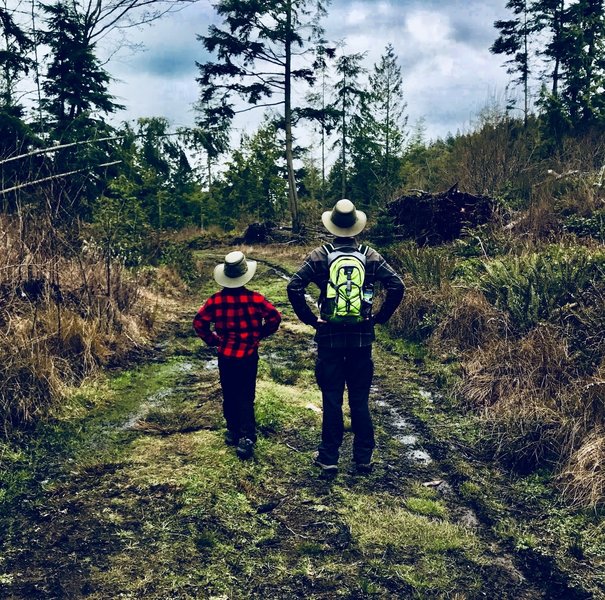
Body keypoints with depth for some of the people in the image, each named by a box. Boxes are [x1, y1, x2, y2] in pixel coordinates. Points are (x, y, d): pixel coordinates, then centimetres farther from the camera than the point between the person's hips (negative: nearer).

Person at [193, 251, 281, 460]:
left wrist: (213, 340, 6)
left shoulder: (215, 300, -9)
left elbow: (199, 323, -7)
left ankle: (233, 432, 30)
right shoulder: (255, 299, -13)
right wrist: (261, 334, 3)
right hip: (249, 356, -1)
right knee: (246, 397, 5)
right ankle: (246, 438, -3)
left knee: (229, 396, 18)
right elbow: (275, 317, -13)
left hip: (225, 356, 1)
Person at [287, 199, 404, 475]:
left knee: (332, 400, 8)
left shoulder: (319, 256, -4)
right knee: (360, 400, 11)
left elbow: (294, 288, -13)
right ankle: (363, 458, 19)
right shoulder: (371, 256, 0)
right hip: (362, 337, 2)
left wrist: (310, 319, -4)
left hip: (329, 336, -1)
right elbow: (397, 286, -7)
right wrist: (378, 318, 1)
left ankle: (329, 457, 16)